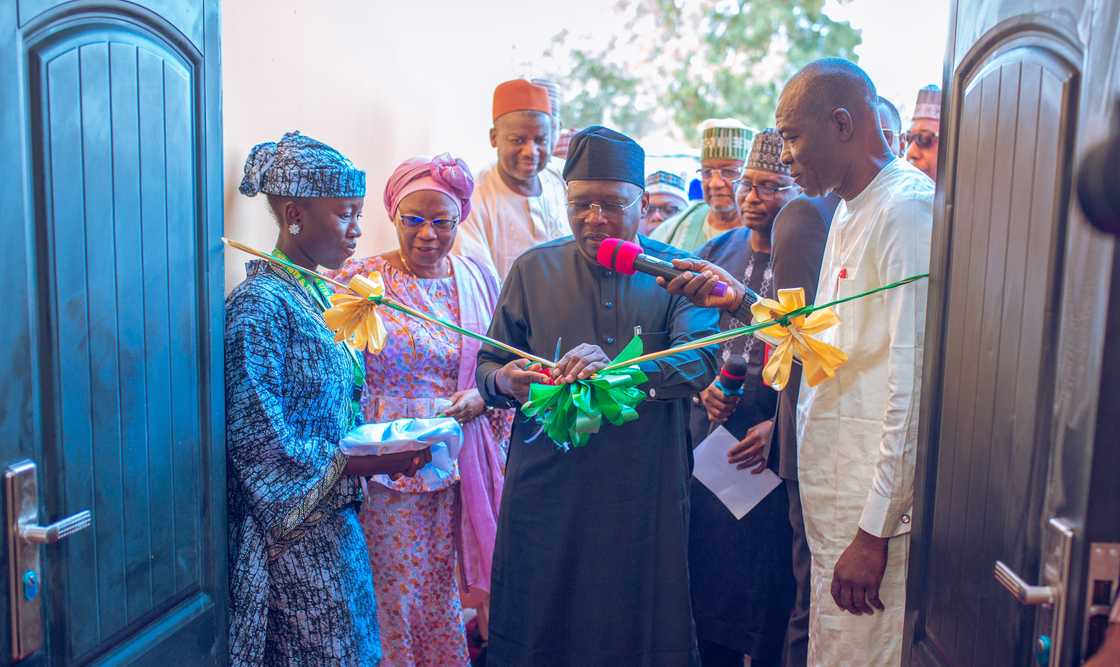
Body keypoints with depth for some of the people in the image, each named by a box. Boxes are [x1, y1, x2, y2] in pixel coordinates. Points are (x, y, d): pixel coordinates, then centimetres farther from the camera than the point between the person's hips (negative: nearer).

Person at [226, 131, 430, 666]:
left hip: (337, 521, 8)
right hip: (294, 537, -8)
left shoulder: (321, 296, 9)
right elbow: (259, 445, -21)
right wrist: (369, 462, -22)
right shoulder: (259, 306, -18)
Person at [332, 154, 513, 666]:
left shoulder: (477, 277, 7)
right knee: (397, 593, 4)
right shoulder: (360, 280, -4)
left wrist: (480, 397, -5)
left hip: (465, 462, 3)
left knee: (445, 588, 12)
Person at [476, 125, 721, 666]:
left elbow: (702, 359, -13)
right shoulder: (533, 269, 6)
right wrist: (505, 381, -15)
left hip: (645, 494, -1)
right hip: (545, 490, 1)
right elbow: (488, 367, 9)